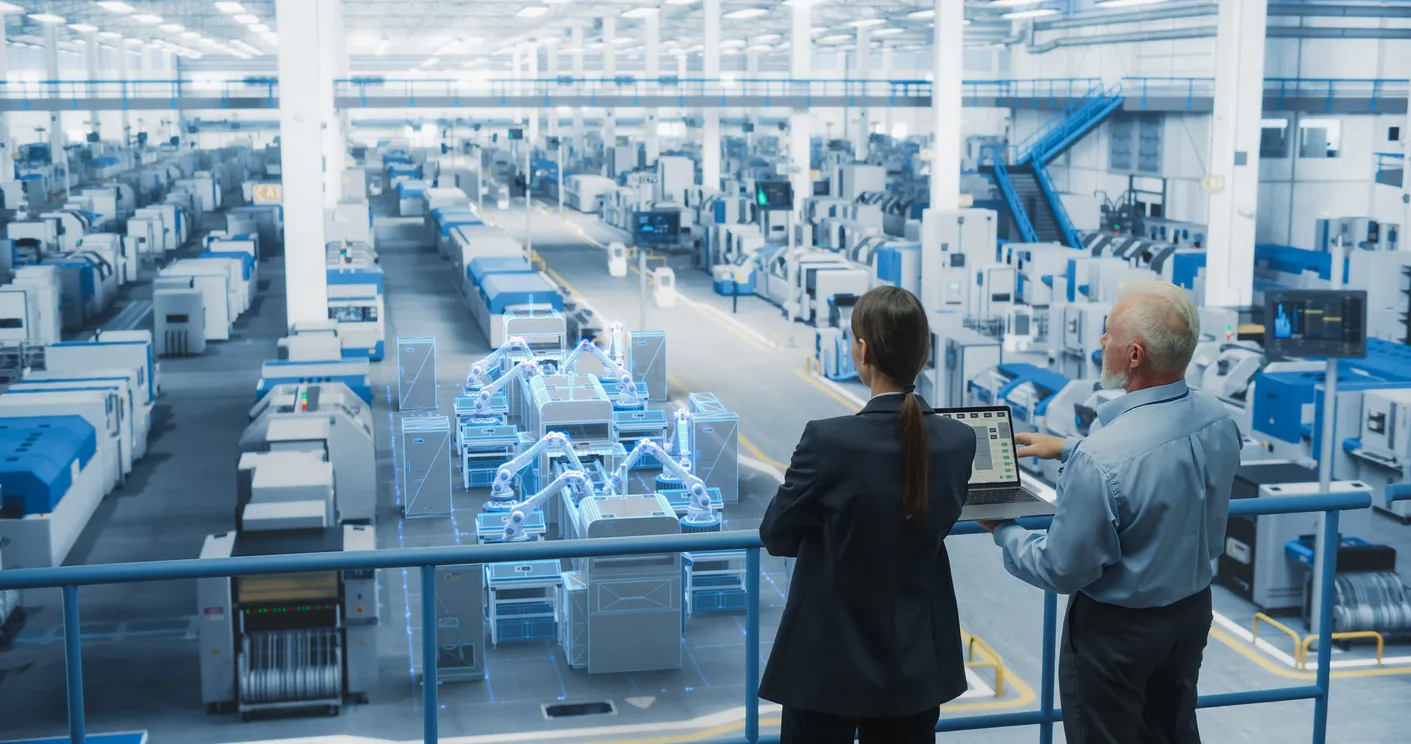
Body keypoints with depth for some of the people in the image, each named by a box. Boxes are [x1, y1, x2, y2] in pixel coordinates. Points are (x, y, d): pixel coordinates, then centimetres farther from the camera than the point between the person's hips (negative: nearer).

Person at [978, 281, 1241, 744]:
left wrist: (1004, 533, -5)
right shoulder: (1218, 420, -12)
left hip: (1117, 628, -6)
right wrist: (1069, 450, 15)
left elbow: (1063, 570, -23)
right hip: (1193, 608, 6)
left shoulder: (1100, 459, -34)